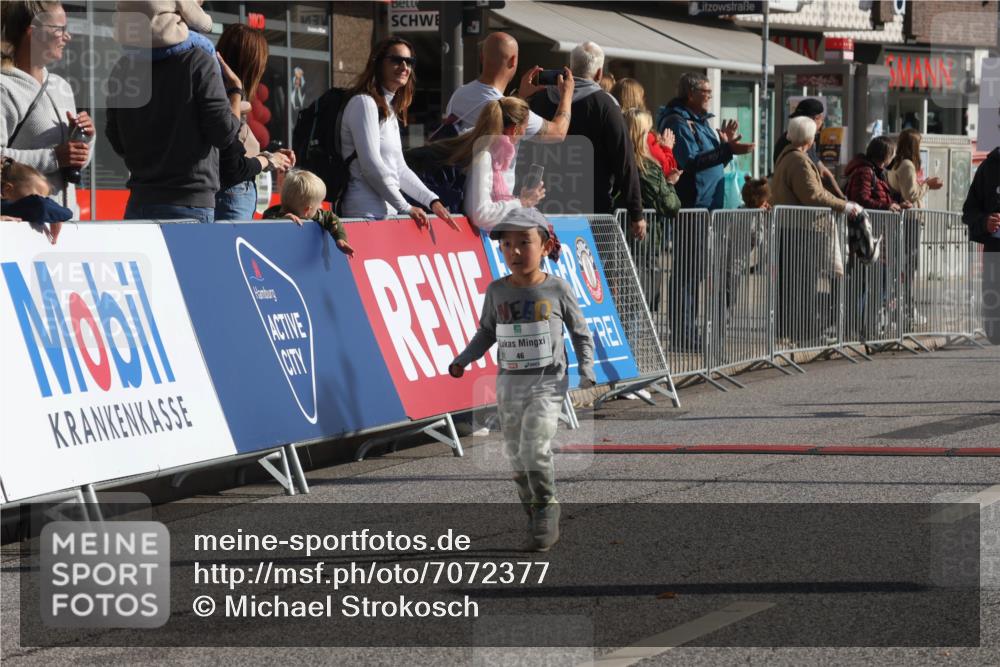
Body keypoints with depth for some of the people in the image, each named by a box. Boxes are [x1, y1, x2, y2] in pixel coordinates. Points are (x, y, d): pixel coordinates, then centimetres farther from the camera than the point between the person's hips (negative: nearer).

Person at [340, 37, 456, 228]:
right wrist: (405, 208, -10)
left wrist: (432, 201, 11)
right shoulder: (364, 103, -7)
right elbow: (371, 165, -14)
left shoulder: (390, 110, 22)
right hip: (366, 213, -9)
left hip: (387, 212, 9)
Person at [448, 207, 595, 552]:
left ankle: (547, 508, -6)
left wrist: (586, 369, -9)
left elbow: (581, 333, 3)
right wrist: (463, 360, 1)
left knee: (535, 447, -20)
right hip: (509, 383, 4)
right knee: (516, 454, 7)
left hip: (547, 383, -4)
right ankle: (536, 516, 19)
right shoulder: (497, 291, 3)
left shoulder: (557, 289, -5)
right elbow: (486, 333, 13)